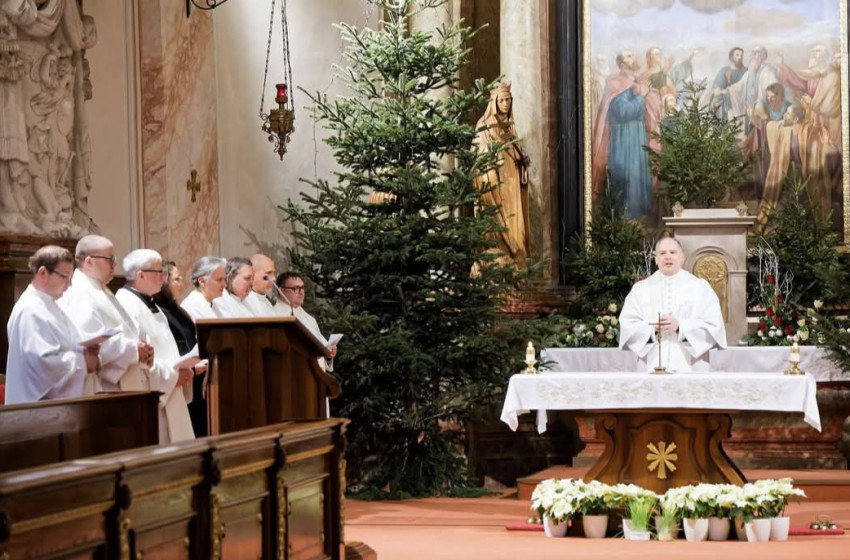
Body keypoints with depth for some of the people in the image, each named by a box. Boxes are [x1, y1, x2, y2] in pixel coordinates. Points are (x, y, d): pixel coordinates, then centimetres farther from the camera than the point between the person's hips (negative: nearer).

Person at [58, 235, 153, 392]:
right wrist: (133, 350, -16)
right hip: (99, 391, -10)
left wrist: (141, 349, 5)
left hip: (119, 387, 10)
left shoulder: (99, 292, 20)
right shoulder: (79, 295, -13)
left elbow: (119, 334, 26)